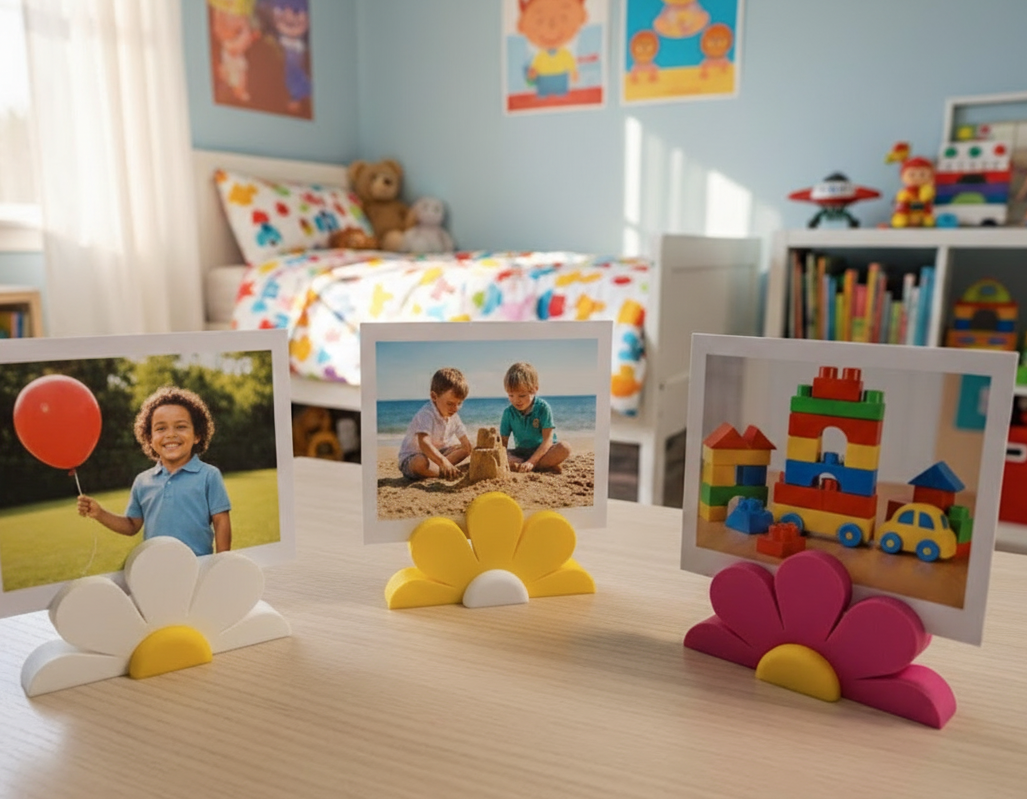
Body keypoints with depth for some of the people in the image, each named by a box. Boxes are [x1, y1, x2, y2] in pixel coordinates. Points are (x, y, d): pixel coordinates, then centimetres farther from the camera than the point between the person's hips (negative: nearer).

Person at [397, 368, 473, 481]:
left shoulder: (453, 416, 0)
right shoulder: (426, 415, -28)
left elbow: (466, 443, 3)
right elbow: (424, 443, -44)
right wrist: (443, 461, -56)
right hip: (411, 458, -9)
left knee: (465, 449, 3)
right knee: (420, 463, -42)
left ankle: (439, 468, -16)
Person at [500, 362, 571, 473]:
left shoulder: (543, 408, -12)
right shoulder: (508, 412, -2)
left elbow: (548, 440, -18)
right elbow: (503, 442, -3)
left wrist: (531, 461, -31)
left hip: (543, 451, -3)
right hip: (521, 452, 3)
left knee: (564, 448, -33)